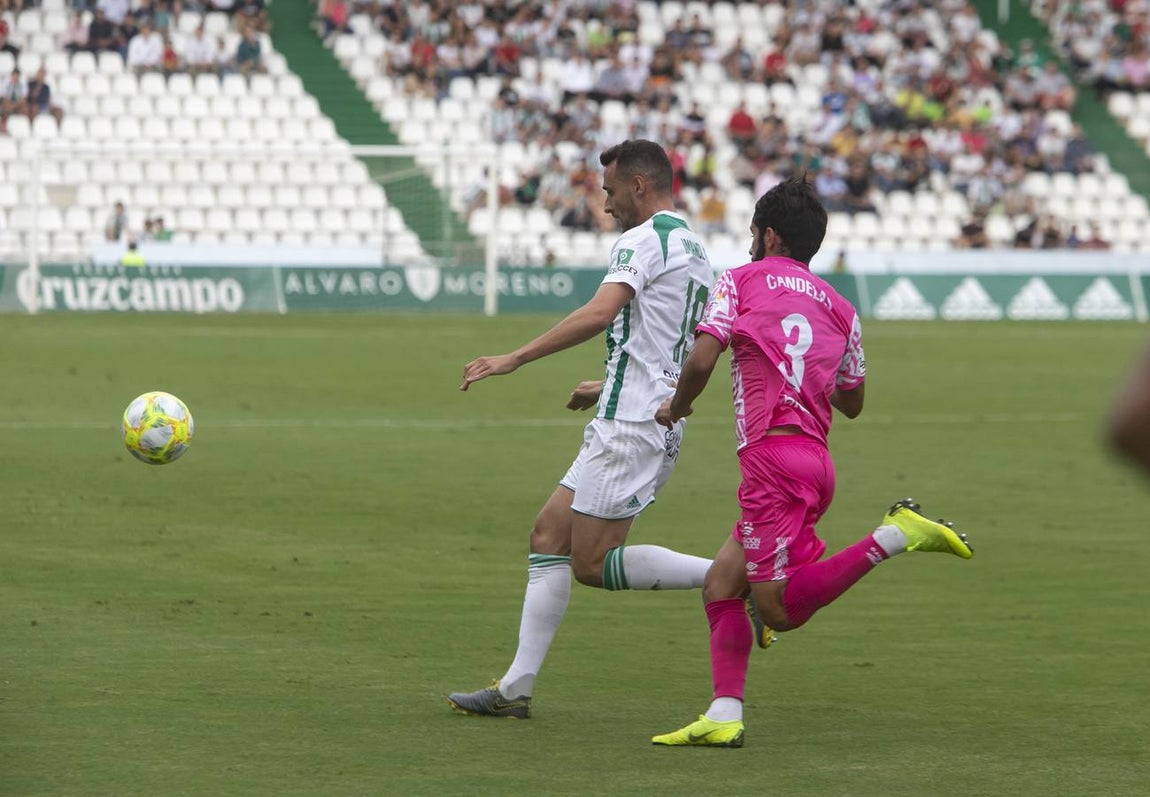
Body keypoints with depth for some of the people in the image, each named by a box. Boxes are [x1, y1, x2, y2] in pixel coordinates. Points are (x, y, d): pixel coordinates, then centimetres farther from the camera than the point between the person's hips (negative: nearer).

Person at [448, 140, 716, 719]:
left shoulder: (643, 240, -11)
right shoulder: (693, 249, 18)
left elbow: (599, 313, -27)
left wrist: (512, 359, -26)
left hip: (629, 427, -10)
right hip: (659, 422, 10)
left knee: (591, 563, -7)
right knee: (549, 535, 9)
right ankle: (516, 688, 6)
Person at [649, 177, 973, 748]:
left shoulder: (740, 281, 4)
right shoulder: (838, 308, 19)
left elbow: (701, 359, -8)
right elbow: (852, 402, 25)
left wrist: (676, 408, 11)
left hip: (772, 454, -8)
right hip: (816, 459, 8)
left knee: (779, 611, -12)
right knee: (721, 587, 11)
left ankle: (896, 536, -19)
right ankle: (724, 716, 1)